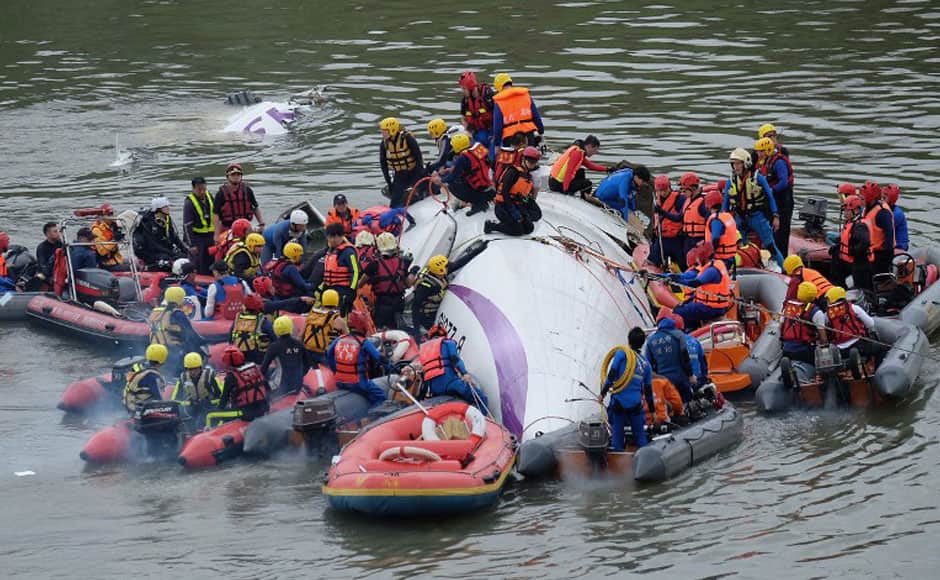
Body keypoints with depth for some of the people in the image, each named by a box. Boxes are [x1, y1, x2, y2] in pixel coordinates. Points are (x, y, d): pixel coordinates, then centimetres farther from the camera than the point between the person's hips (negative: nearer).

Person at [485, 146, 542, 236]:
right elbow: (504, 192, -21)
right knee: (517, 230, -18)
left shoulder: (529, 177, 12)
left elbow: (528, 198, 17)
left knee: (529, 228, 1)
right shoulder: (514, 172, -14)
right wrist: (513, 211, -24)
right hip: (503, 207, -8)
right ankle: (491, 226, -5)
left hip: (518, 206, 8)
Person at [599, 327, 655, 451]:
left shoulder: (621, 353, -1)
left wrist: (603, 393, -2)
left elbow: (611, 375, -10)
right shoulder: (645, 363, 10)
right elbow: (648, 389, 14)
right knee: (640, 436, 9)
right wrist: (652, 410, 22)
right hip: (636, 404, 3)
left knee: (617, 434, 2)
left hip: (618, 402, -3)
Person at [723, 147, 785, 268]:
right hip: (740, 219, 4)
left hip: (757, 217, -4)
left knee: (770, 246, -4)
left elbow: (770, 197, -1)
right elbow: (726, 203, 14)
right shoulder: (731, 182, 6)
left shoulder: (758, 178, -5)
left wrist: (775, 216, -5)